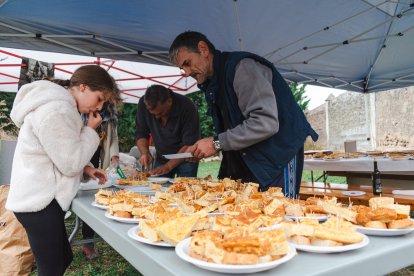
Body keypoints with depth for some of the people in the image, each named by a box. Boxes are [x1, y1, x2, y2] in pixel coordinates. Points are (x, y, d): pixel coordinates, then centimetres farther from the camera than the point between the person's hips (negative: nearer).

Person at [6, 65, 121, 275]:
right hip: (39, 203, -10)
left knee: (63, 259, 18)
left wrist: (86, 169, 4)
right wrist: (90, 130, -8)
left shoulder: (61, 106, 14)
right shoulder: (56, 111, -20)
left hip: (41, 199, 10)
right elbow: (70, 164, -18)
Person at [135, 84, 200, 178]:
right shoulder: (143, 104, -15)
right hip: (161, 157, 4)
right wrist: (145, 152, -22)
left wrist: (168, 166, -31)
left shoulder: (187, 107, -26)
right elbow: (141, 134, -4)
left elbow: (189, 144, -25)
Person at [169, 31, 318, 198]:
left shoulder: (241, 66, -16)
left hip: (277, 161, -8)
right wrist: (199, 149, 2)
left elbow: (266, 123, -27)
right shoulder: (212, 84, 12)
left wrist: (217, 143, -22)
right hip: (246, 163, 9)